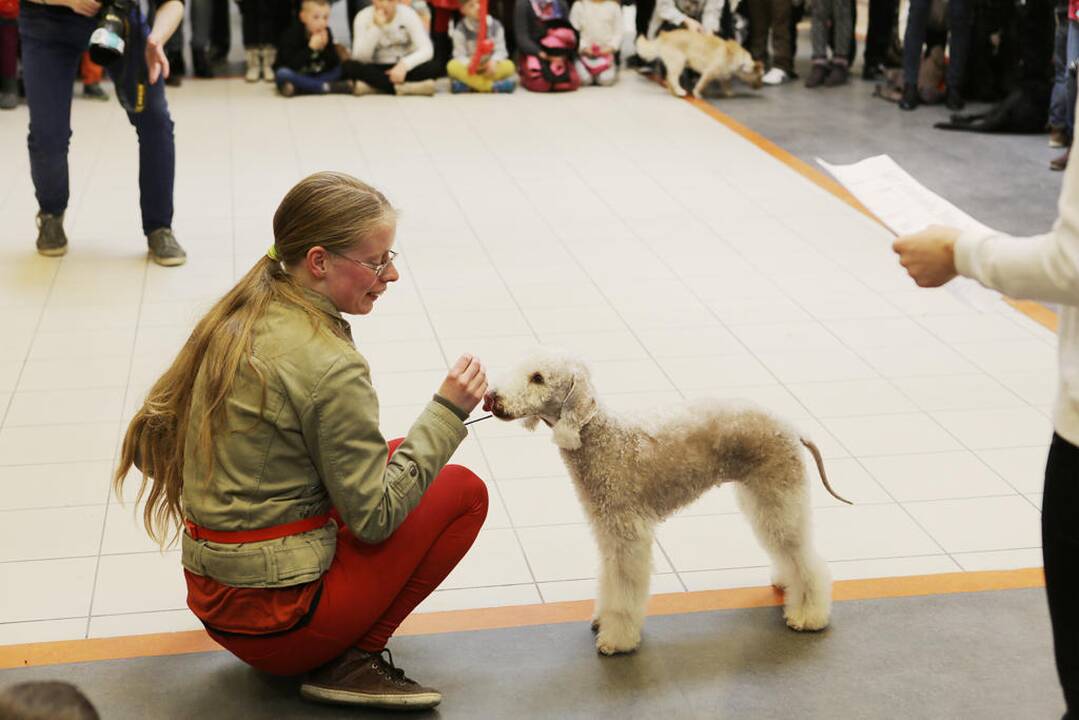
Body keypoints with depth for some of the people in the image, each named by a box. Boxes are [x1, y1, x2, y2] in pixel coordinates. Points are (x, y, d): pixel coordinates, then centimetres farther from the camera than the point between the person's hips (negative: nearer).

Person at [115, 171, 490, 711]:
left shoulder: (233, 321, 4)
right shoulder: (330, 366, -22)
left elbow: (151, 442, 11)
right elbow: (374, 517, -17)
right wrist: (448, 411, -12)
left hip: (212, 599, 8)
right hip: (275, 618, -8)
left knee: (395, 459, 21)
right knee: (463, 490, 3)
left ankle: (337, 654, 12)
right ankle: (351, 660, 0)